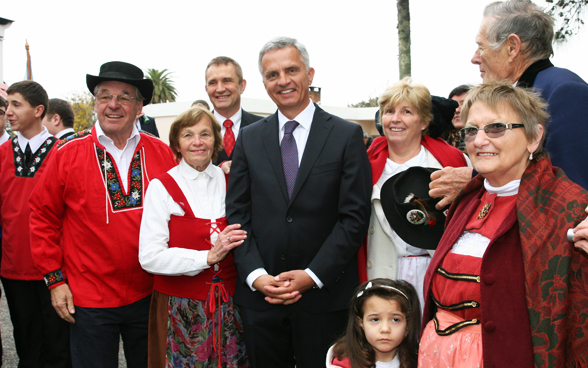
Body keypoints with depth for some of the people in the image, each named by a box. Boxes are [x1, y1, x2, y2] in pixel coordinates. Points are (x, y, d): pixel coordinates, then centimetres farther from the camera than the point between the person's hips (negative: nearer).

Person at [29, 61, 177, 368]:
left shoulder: (162, 154, -2)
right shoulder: (67, 154, -7)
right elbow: (44, 218, -1)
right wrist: (55, 278, -2)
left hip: (149, 296, 2)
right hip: (89, 301, -2)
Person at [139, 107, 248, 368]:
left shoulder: (229, 181, 4)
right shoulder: (162, 187, -6)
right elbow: (149, 257, -14)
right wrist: (208, 256, -18)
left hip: (228, 305, 3)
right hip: (181, 309, -3)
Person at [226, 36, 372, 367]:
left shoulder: (347, 135, -1)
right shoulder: (249, 138, 7)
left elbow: (355, 216, -6)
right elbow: (238, 214, 4)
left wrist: (313, 275, -13)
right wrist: (256, 275, -8)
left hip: (323, 296, -2)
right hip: (260, 294, 2)